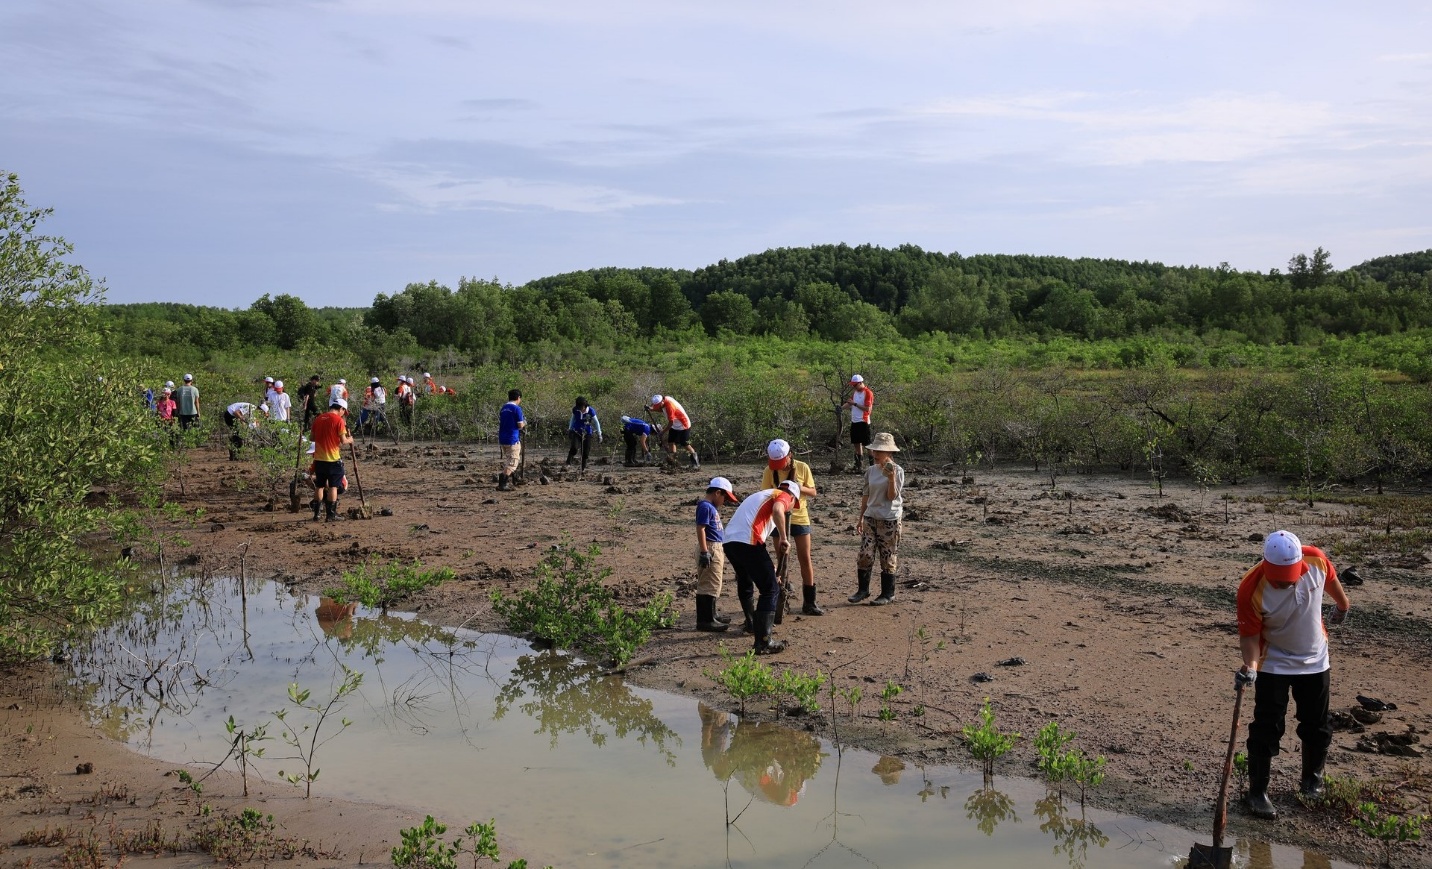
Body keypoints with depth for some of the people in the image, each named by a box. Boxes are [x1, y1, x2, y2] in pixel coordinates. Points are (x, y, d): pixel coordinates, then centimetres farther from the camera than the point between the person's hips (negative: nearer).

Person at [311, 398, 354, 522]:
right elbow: (343, 441, -13)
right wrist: (349, 440, 7)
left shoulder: (318, 419, 7)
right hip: (333, 459, -5)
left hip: (319, 459, 5)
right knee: (333, 486, 1)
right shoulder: (338, 420, -10)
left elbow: (313, 438, 12)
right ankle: (332, 514, 1)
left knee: (320, 486, 13)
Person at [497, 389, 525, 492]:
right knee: (512, 464, -4)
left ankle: (508, 483, 23)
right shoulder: (517, 409, -11)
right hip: (512, 439, -8)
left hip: (502, 439, 8)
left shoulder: (503, 408, 12)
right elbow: (520, 425, -13)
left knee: (507, 462, 19)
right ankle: (502, 484, -15)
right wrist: (524, 423, 10)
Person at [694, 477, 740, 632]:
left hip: (717, 548, 11)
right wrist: (704, 552, -24)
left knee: (712, 585, 17)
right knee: (710, 585, -9)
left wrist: (721, 554, 28)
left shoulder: (711, 507, 17)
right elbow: (700, 529, -20)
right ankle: (706, 620, -7)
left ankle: (710, 616, 25)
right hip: (710, 549, -11)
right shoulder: (705, 506, -13)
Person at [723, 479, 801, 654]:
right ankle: (763, 642, -5)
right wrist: (784, 539, -9)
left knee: (745, 583, 32)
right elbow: (777, 511, -18)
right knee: (769, 590, -1)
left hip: (728, 540, 9)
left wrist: (767, 566, 48)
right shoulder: (783, 496, 10)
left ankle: (751, 623, 51)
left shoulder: (763, 494, 35)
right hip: (747, 541, -9)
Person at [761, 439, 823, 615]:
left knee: (805, 560, 1)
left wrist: (799, 488, -19)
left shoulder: (802, 468, -5)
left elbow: (813, 492, -1)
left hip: (800, 518, 0)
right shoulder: (770, 471, -6)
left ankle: (809, 603, 8)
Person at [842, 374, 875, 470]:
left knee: (867, 444, -6)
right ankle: (858, 464, 19)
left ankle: (873, 464, -1)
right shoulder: (854, 392, 12)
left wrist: (855, 404, -20)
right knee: (857, 443, 12)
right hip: (854, 421, 8)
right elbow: (850, 404, 17)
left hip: (863, 422, -8)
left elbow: (868, 409, -19)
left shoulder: (868, 393, -12)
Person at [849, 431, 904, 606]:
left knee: (888, 558, 3)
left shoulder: (897, 471, -8)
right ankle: (863, 589, 14)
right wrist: (861, 518, 17)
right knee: (864, 555, 0)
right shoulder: (871, 471, 7)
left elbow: (892, 497, -13)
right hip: (870, 518, 5)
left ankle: (888, 593, 14)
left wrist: (891, 478, -27)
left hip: (890, 520, -5)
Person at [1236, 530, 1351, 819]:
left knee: (1317, 726, 16)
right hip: (1274, 665, -4)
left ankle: (1312, 778, 38)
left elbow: (1330, 579, 3)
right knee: (1266, 729, -4)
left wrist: (1343, 604, 22)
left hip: (1315, 660, 4)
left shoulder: (1316, 559, -22)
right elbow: (1250, 634, -21)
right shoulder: (1251, 589, -31)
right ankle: (1257, 791, 10)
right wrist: (1250, 666, -39)